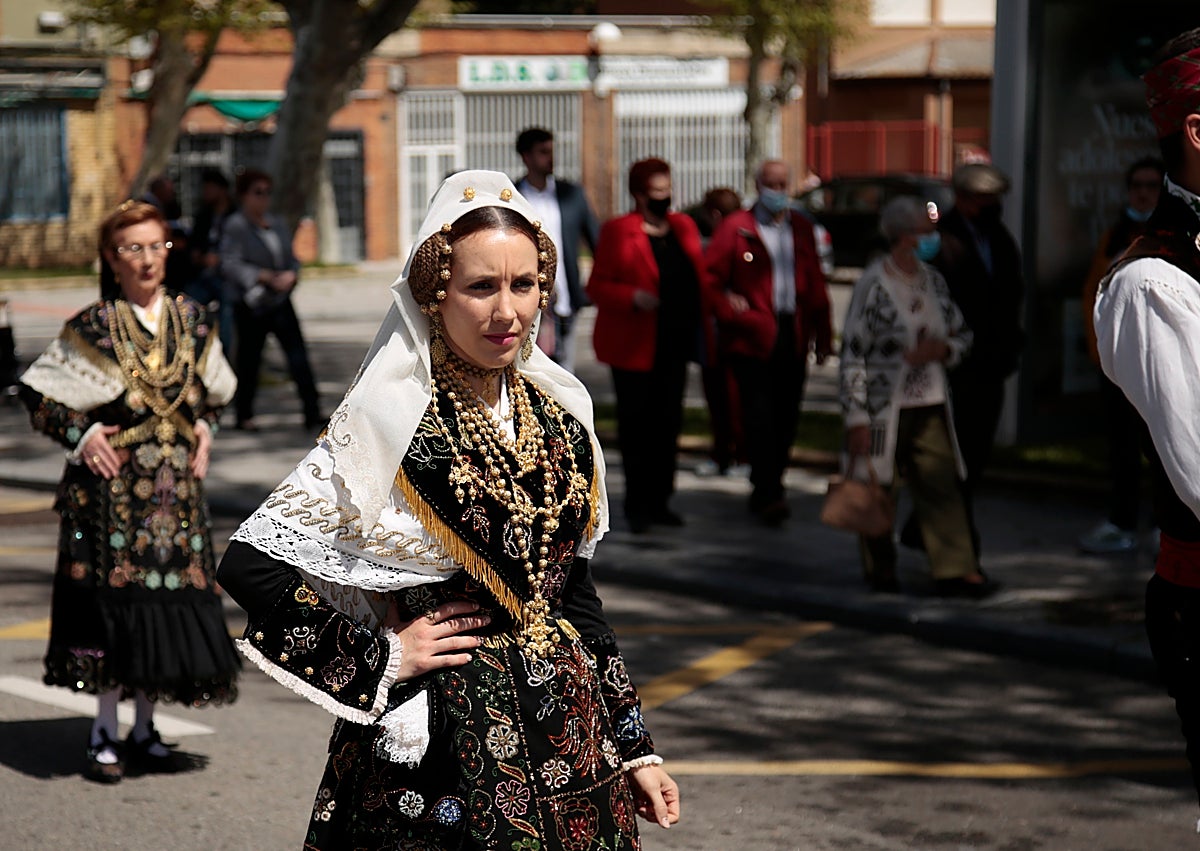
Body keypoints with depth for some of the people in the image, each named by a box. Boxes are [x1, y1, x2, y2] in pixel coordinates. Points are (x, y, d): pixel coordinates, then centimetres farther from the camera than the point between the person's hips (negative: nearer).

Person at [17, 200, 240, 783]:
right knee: (112, 601, -3)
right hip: (112, 489, -4)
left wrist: (204, 429, 6)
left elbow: (215, 394, 23)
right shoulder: (93, 329, -6)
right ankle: (106, 732, 8)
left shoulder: (193, 321, 7)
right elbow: (36, 395, -1)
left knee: (171, 599, 4)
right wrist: (83, 434, -11)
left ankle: (144, 728, 17)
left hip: (176, 491, 4)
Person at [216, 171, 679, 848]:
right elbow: (249, 565, -16)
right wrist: (381, 662, -13)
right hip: (436, 739, -5)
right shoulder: (392, 424, -12)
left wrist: (634, 747, 14)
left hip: (567, 730, 5)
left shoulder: (559, 416, 5)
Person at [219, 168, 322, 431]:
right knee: (249, 360, 4)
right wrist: (265, 277, -20)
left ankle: (312, 414, -3)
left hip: (281, 301, 5)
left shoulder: (277, 225, 14)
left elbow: (291, 259, 19)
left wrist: (291, 275, -5)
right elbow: (230, 264, -15)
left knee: (299, 357, -3)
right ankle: (244, 416, 18)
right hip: (251, 306, -5)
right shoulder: (235, 226, -6)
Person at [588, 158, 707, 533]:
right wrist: (632, 298, -21)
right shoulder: (617, 231, -3)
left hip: (674, 344, 5)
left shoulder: (683, 228, 12)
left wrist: (696, 329, 3)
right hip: (634, 346, -5)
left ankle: (659, 501, 16)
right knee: (636, 427, -2)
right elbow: (597, 286, -5)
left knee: (669, 424, 8)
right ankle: (637, 506, 4)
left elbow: (698, 278, 18)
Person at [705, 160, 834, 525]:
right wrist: (729, 312, -12)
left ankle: (766, 489, 20)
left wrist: (822, 333, 13)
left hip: (793, 338, 5)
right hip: (753, 337, -5)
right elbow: (710, 278, -1)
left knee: (785, 419, 7)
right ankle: (768, 494, -10)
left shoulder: (801, 228, 14)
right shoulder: (736, 228, 0)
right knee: (759, 416, -10)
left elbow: (815, 283, 17)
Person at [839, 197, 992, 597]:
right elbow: (852, 354, -12)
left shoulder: (933, 281, 8)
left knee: (942, 488, -2)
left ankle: (955, 570, -1)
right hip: (885, 408, -5)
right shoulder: (873, 285, -12)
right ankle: (879, 569, 23)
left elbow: (963, 334, 18)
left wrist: (942, 349, -6)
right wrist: (857, 418, -15)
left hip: (931, 406, 5)